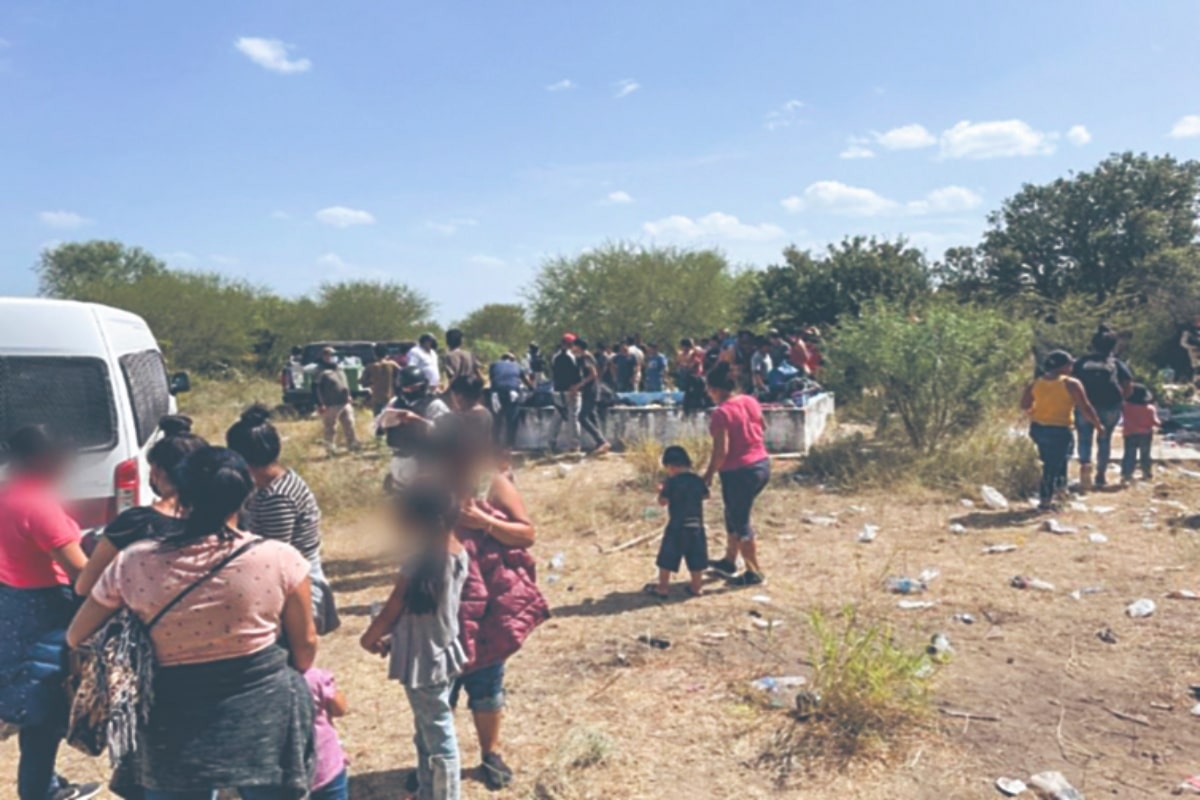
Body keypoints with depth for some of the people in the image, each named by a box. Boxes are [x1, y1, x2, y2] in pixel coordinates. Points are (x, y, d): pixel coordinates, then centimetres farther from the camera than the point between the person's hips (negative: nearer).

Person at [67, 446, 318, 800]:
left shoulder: (134, 564, -7)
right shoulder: (279, 558, -12)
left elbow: (76, 637, 8)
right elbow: (305, 647, -1)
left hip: (175, 725, 2)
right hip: (264, 714, -1)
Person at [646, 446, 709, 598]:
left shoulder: (672, 481, -12)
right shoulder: (697, 480, 3)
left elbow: (663, 501, -9)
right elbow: (705, 495, 17)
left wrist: (661, 491, 9)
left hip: (677, 527, -4)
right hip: (696, 526, 5)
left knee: (667, 558, 7)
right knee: (696, 558, 14)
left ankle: (663, 587, 13)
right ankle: (697, 587, 21)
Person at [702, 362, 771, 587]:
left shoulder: (721, 413, -19)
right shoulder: (751, 402, 4)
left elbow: (721, 451, -21)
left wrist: (709, 475, -10)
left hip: (739, 471, -8)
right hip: (762, 464, 8)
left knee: (740, 522, 8)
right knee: (734, 514, 24)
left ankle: (754, 573, 18)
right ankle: (729, 561, 37)